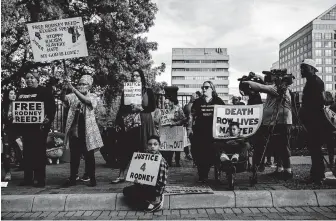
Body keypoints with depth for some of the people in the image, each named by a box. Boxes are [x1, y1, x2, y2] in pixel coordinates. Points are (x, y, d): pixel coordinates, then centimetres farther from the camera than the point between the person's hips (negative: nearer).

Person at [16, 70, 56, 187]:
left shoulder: (45, 92, -1)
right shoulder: (21, 92, 15)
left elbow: (52, 107, -7)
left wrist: (48, 118, -20)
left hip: (40, 126, -5)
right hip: (25, 126, 5)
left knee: (39, 151, 0)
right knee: (27, 152, 9)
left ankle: (40, 179, 7)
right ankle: (27, 178, 19)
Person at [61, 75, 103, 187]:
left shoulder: (92, 97, 0)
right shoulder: (73, 96, 10)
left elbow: (85, 100, -21)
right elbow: (63, 99, -8)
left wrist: (73, 89, -30)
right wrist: (64, 89, -28)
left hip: (87, 131, -3)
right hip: (74, 131, 3)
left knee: (89, 156, 4)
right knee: (74, 156, 8)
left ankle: (92, 178, 12)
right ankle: (72, 178, 16)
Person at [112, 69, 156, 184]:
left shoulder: (148, 91, 5)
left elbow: (152, 107, -1)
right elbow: (121, 108, 11)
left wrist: (140, 108, -16)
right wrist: (118, 122, 2)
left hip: (143, 123, -2)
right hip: (128, 123, 2)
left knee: (142, 149, -2)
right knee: (124, 148, 1)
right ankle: (121, 175, 8)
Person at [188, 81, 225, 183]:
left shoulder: (218, 101, 6)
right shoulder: (198, 102, 10)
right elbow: (192, 116, 11)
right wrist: (189, 128, 3)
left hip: (213, 132, -1)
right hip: (199, 131, 1)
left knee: (211, 153, -1)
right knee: (198, 152, -4)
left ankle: (204, 175, 16)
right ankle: (201, 175, 9)